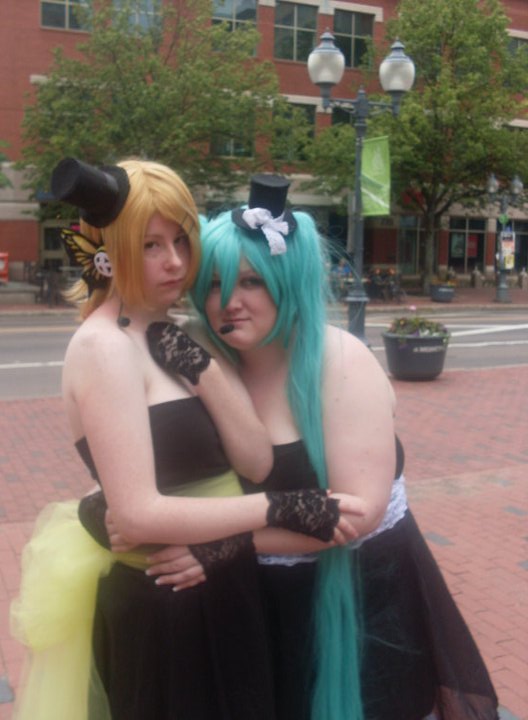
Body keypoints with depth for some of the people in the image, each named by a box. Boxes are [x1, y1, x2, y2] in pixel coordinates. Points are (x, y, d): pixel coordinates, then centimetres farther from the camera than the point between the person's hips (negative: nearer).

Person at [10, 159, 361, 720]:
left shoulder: (167, 337, 5)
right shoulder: (104, 346, -19)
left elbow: (258, 463, -4)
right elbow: (138, 514, -26)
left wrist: (202, 366, -17)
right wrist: (282, 509, -21)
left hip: (216, 594, 8)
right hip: (163, 609, -8)